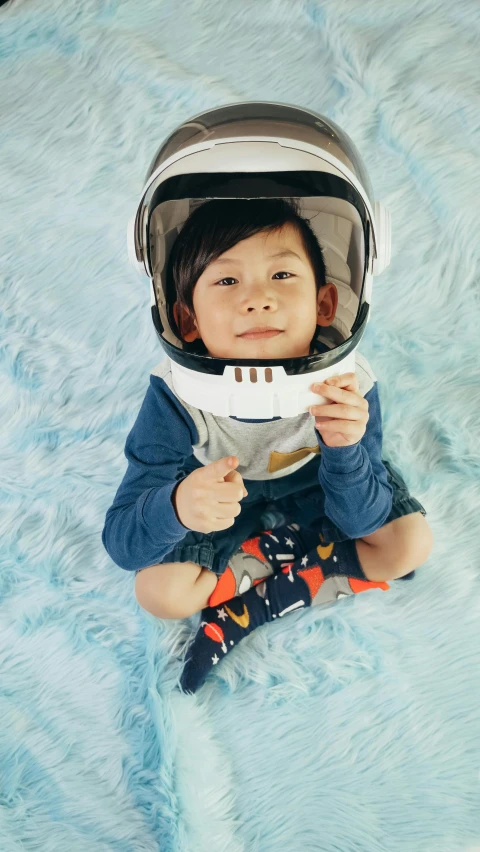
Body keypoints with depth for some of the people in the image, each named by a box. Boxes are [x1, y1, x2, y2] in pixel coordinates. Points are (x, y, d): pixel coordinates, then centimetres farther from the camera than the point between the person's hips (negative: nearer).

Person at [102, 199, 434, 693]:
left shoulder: (348, 386, -32)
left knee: (412, 543, -10)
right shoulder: (175, 398, -36)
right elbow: (121, 544, -34)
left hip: (314, 487, 2)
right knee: (159, 591, -19)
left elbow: (360, 522, -23)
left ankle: (253, 604, -6)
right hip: (221, 499, -2)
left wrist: (344, 450, -44)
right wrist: (175, 507, -58)